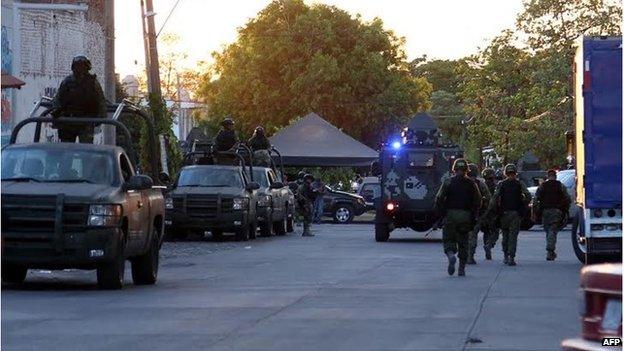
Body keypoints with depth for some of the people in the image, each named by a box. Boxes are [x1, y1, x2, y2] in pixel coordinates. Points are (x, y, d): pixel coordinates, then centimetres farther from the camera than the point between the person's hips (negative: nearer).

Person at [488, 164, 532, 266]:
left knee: (505, 235, 15)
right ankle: (511, 258, -9)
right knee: (513, 236, -1)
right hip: (516, 213, -1)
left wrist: (492, 208, -1)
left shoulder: (501, 184, 3)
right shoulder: (520, 184, 2)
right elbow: (528, 196, -6)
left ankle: (506, 256, 16)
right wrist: (523, 206, 7)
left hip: (504, 213, 1)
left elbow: (495, 197, -7)